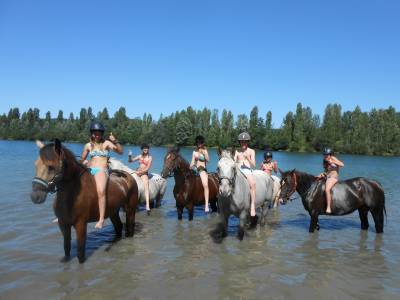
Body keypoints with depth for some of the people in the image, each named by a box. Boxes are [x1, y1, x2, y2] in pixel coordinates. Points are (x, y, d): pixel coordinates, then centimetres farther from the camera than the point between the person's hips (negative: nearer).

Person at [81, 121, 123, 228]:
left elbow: (120, 151, -5)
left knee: (101, 191, -32)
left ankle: (101, 219, -32)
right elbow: (83, 159, 25)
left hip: (102, 170, -5)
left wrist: (115, 141, -21)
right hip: (89, 170, 5)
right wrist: (86, 163, 2)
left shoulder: (106, 143, 5)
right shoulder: (88, 145, 15)